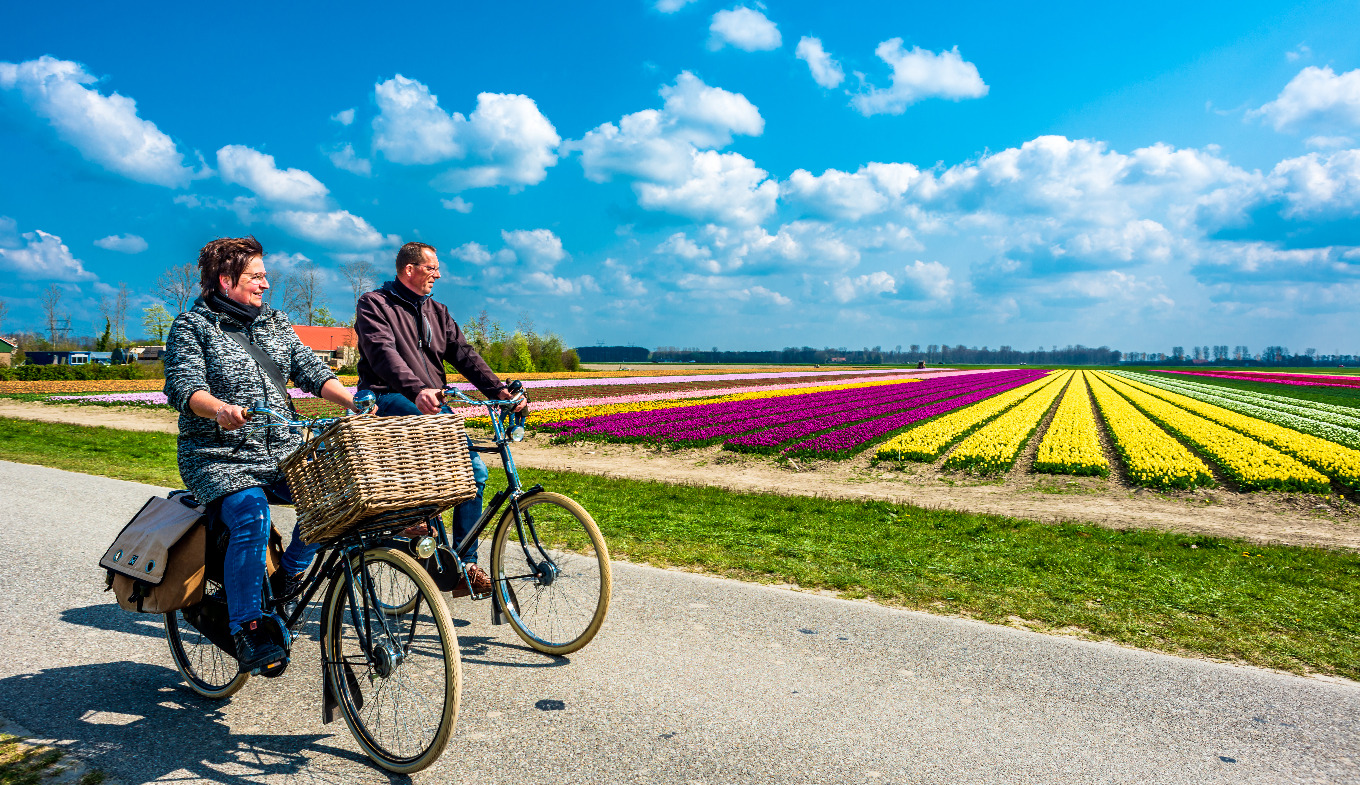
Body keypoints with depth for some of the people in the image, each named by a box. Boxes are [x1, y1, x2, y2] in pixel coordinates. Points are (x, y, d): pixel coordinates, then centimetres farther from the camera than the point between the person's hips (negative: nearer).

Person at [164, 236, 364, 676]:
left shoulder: (275, 322, 16)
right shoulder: (192, 327, 0)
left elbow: (310, 369, 9)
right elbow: (184, 385, -15)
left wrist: (355, 403, -8)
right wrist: (221, 410, -38)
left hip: (281, 453, 5)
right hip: (219, 457, -5)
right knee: (251, 515, -32)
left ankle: (289, 574, 4)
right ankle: (247, 627, -19)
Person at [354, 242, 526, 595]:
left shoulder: (436, 311, 18)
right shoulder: (373, 304, -1)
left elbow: (464, 353, 7)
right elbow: (384, 353, -19)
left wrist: (499, 390, -10)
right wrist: (417, 391, -38)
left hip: (429, 403, 6)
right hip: (388, 400, -6)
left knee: (475, 470, -8)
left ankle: (465, 565, 1)